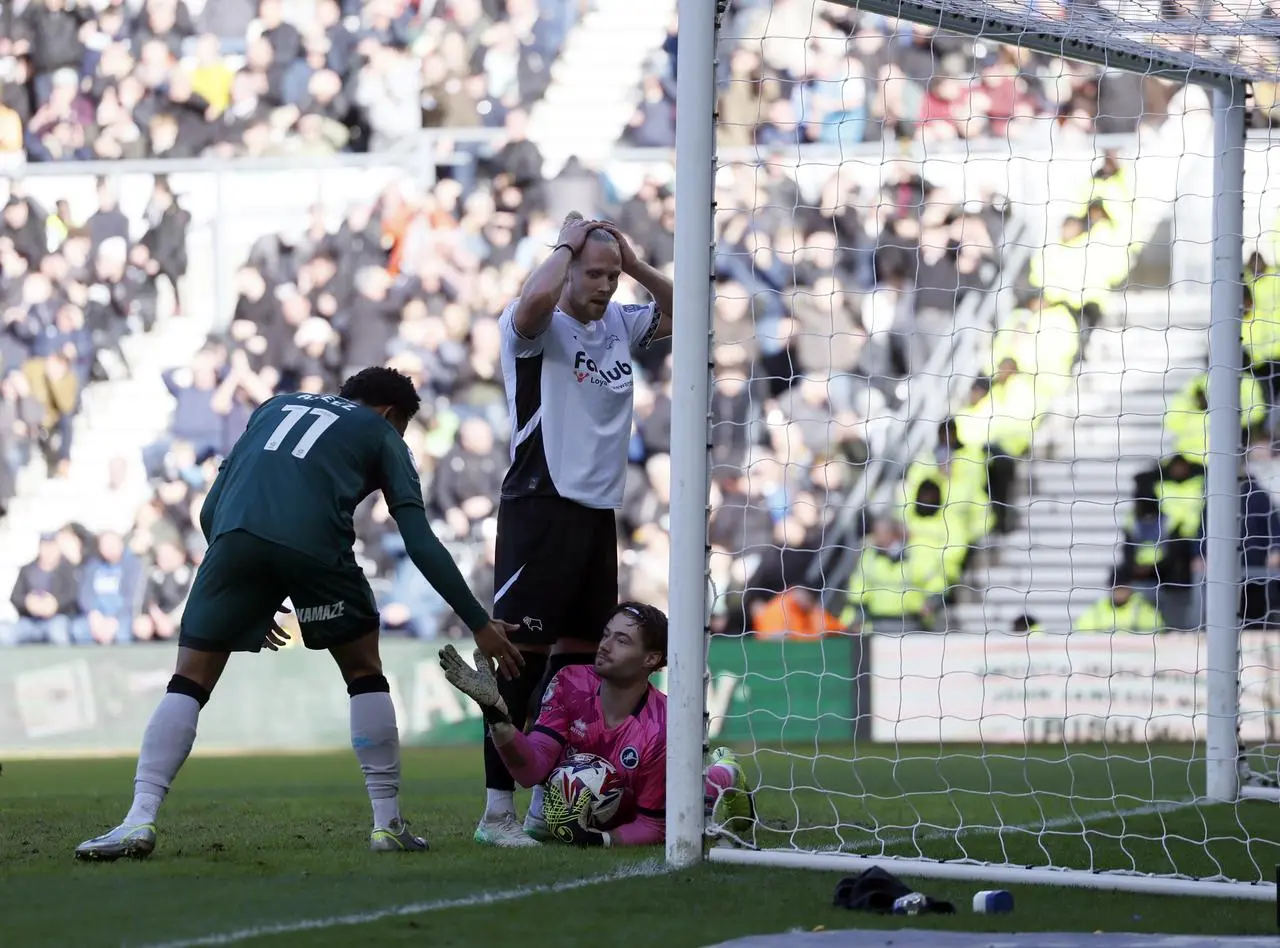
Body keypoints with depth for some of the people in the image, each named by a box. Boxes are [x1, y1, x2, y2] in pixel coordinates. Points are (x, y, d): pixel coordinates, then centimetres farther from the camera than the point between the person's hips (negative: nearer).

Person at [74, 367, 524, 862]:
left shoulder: (275, 407, 36)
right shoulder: (382, 436, 25)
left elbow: (211, 511, 30)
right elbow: (420, 543, 14)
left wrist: (250, 602, 37)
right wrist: (480, 625, 16)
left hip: (236, 539, 2)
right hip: (314, 544, -2)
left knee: (189, 683, 9)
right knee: (364, 673, 19)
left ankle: (140, 820, -6)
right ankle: (387, 823, 17)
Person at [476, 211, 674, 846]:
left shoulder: (619, 325, 14)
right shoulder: (541, 328, -8)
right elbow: (533, 303, -31)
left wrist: (633, 264, 8)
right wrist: (565, 246, -13)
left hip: (598, 512, 8)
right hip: (541, 507, -8)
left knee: (578, 656, 9)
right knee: (522, 653, -10)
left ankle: (547, 806, 16)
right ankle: (497, 811, -12)